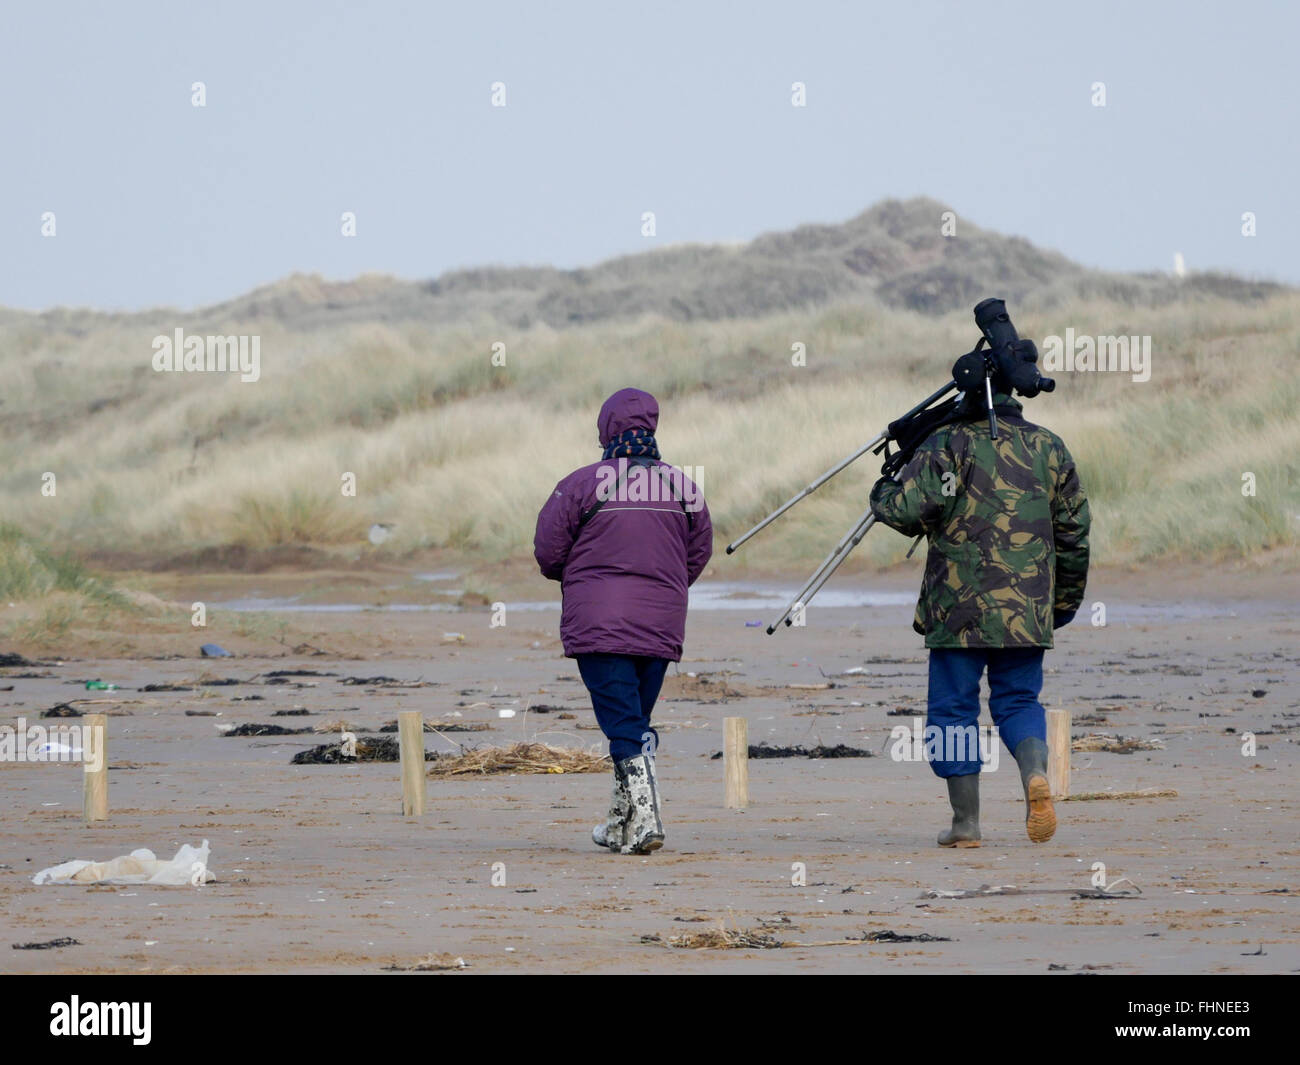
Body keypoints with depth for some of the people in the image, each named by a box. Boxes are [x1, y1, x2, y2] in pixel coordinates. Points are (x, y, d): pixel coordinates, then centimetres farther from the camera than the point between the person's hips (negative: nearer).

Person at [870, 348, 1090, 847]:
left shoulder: (946, 445, -6)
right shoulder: (1048, 447, 8)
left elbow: (906, 508, -17)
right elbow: (1074, 530, 12)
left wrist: (884, 492, 6)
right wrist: (1065, 601, 22)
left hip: (958, 608, -3)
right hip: (1027, 610, 4)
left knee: (952, 709, 7)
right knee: (1017, 700, 14)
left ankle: (965, 821, 6)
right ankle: (1035, 773, -15)